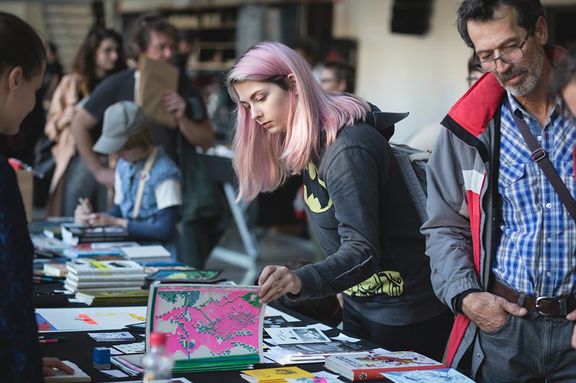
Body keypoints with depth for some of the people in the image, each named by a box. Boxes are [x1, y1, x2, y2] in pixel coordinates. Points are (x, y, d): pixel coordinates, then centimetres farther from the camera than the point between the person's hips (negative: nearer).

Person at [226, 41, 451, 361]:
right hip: (359, 306, 9)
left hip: (403, 317, -9)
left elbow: (362, 253, -33)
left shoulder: (348, 150, -24)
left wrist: (300, 281, -48)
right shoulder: (313, 143, 5)